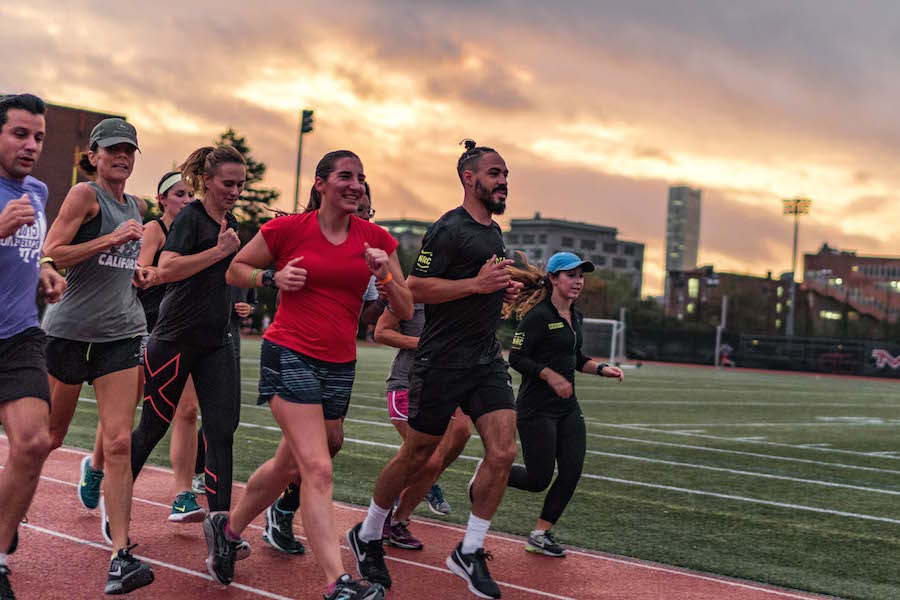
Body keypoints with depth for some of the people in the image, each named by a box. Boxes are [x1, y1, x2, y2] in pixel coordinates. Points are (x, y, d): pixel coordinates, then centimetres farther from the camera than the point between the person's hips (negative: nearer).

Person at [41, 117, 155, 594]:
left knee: (119, 442, -7)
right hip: (70, 330, -4)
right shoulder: (84, 195, -6)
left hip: (121, 334, 4)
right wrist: (112, 239, -19)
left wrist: (136, 272, 12)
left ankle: (121, 555, -7)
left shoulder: (136, 206, 14)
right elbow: (49, 254, -14)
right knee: (47, 436, 9)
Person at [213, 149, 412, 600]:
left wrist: (385, 276, -12)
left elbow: (406, 312, 7)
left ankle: (227, 529, 41)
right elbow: (235, 271, 9)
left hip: (339, 366, 5)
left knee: (289, 465, 17)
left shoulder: (375, 239, 5)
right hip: (290, 356, -5)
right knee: (318, 469, -16)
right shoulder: (288, 229, -4)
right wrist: (274, 278, -10)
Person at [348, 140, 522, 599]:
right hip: (442, 362, -7)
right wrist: (478, 284, -23)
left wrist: (504, 289, 10)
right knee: (416, 455, 4)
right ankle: (367, 536, 26)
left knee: (503, 453, -6)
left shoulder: (494, 231, 17)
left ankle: (469, 552, 9)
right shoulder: (449, 229, -11)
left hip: (487, 361, 7)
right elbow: (416, 288, -18)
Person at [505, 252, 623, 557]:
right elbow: (517, 358, -16)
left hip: (568, 408, 8)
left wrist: (601, 369, 6)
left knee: (572, 472, -1)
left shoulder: (575, 316, 12)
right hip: (536, 409, -8)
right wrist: (552, 376, -22)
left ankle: (541, 534, 10)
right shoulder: (537, 316, -14)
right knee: (539, 479, -4)